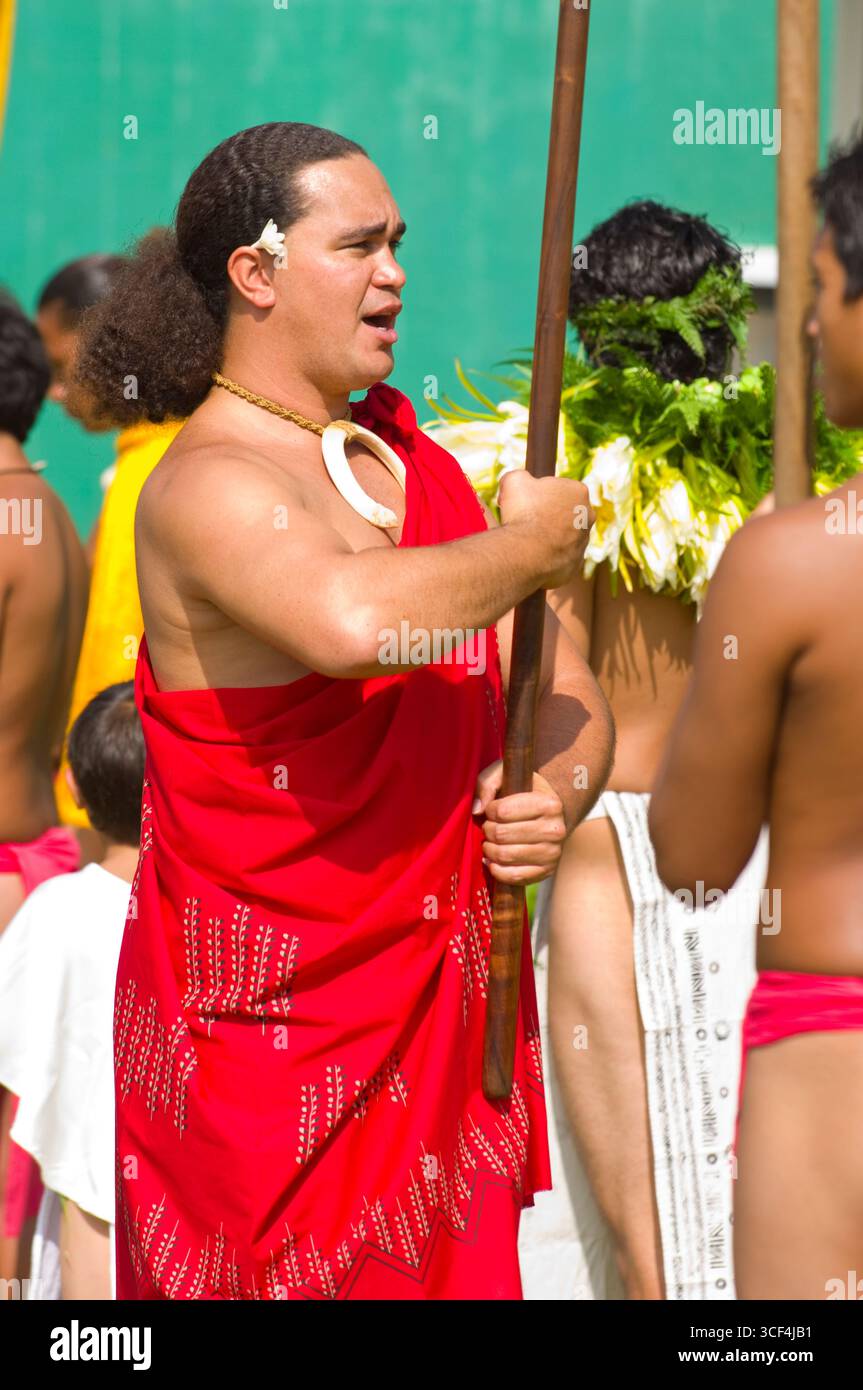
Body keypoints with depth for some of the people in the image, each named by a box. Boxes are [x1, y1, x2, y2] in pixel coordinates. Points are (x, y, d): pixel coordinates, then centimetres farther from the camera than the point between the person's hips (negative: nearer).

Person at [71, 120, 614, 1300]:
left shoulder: (417, 467, 13)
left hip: (439, 1017, 7)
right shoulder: (205, 489, -13)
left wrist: (555, 797, -6)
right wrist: (527, 548, -17)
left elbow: (570, 697, 17)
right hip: (273, 1042, -7)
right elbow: (354, 623, -35)